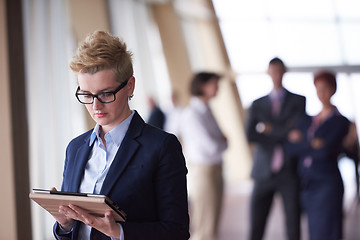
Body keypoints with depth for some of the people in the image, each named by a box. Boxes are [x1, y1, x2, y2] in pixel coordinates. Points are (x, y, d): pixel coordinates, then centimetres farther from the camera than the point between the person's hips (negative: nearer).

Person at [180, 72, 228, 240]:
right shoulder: (192, 113, -17)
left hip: (215, 169, 9)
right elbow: (212, 147, -21)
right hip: (202, 171, -9)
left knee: (212, 225, 13)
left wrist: (220, 141, -5)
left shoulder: (206, 110, 11)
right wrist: (224, 143, 0)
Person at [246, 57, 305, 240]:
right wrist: (284, 133, -8)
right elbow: (251, 136, -3)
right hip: (264, 173, 1)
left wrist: (270, 129, -2)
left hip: (290, 172, -1)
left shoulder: (298, 101, 7)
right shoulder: (258, 104, 12)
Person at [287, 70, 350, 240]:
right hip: (307, 184, 6)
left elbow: (327, 151, -15)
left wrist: (302, 143, -3)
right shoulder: (308, 121, 15)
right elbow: (292, 147, 4)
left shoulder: (340, 121, -2)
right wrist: (312, 144, -11)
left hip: (327, 183, -6)